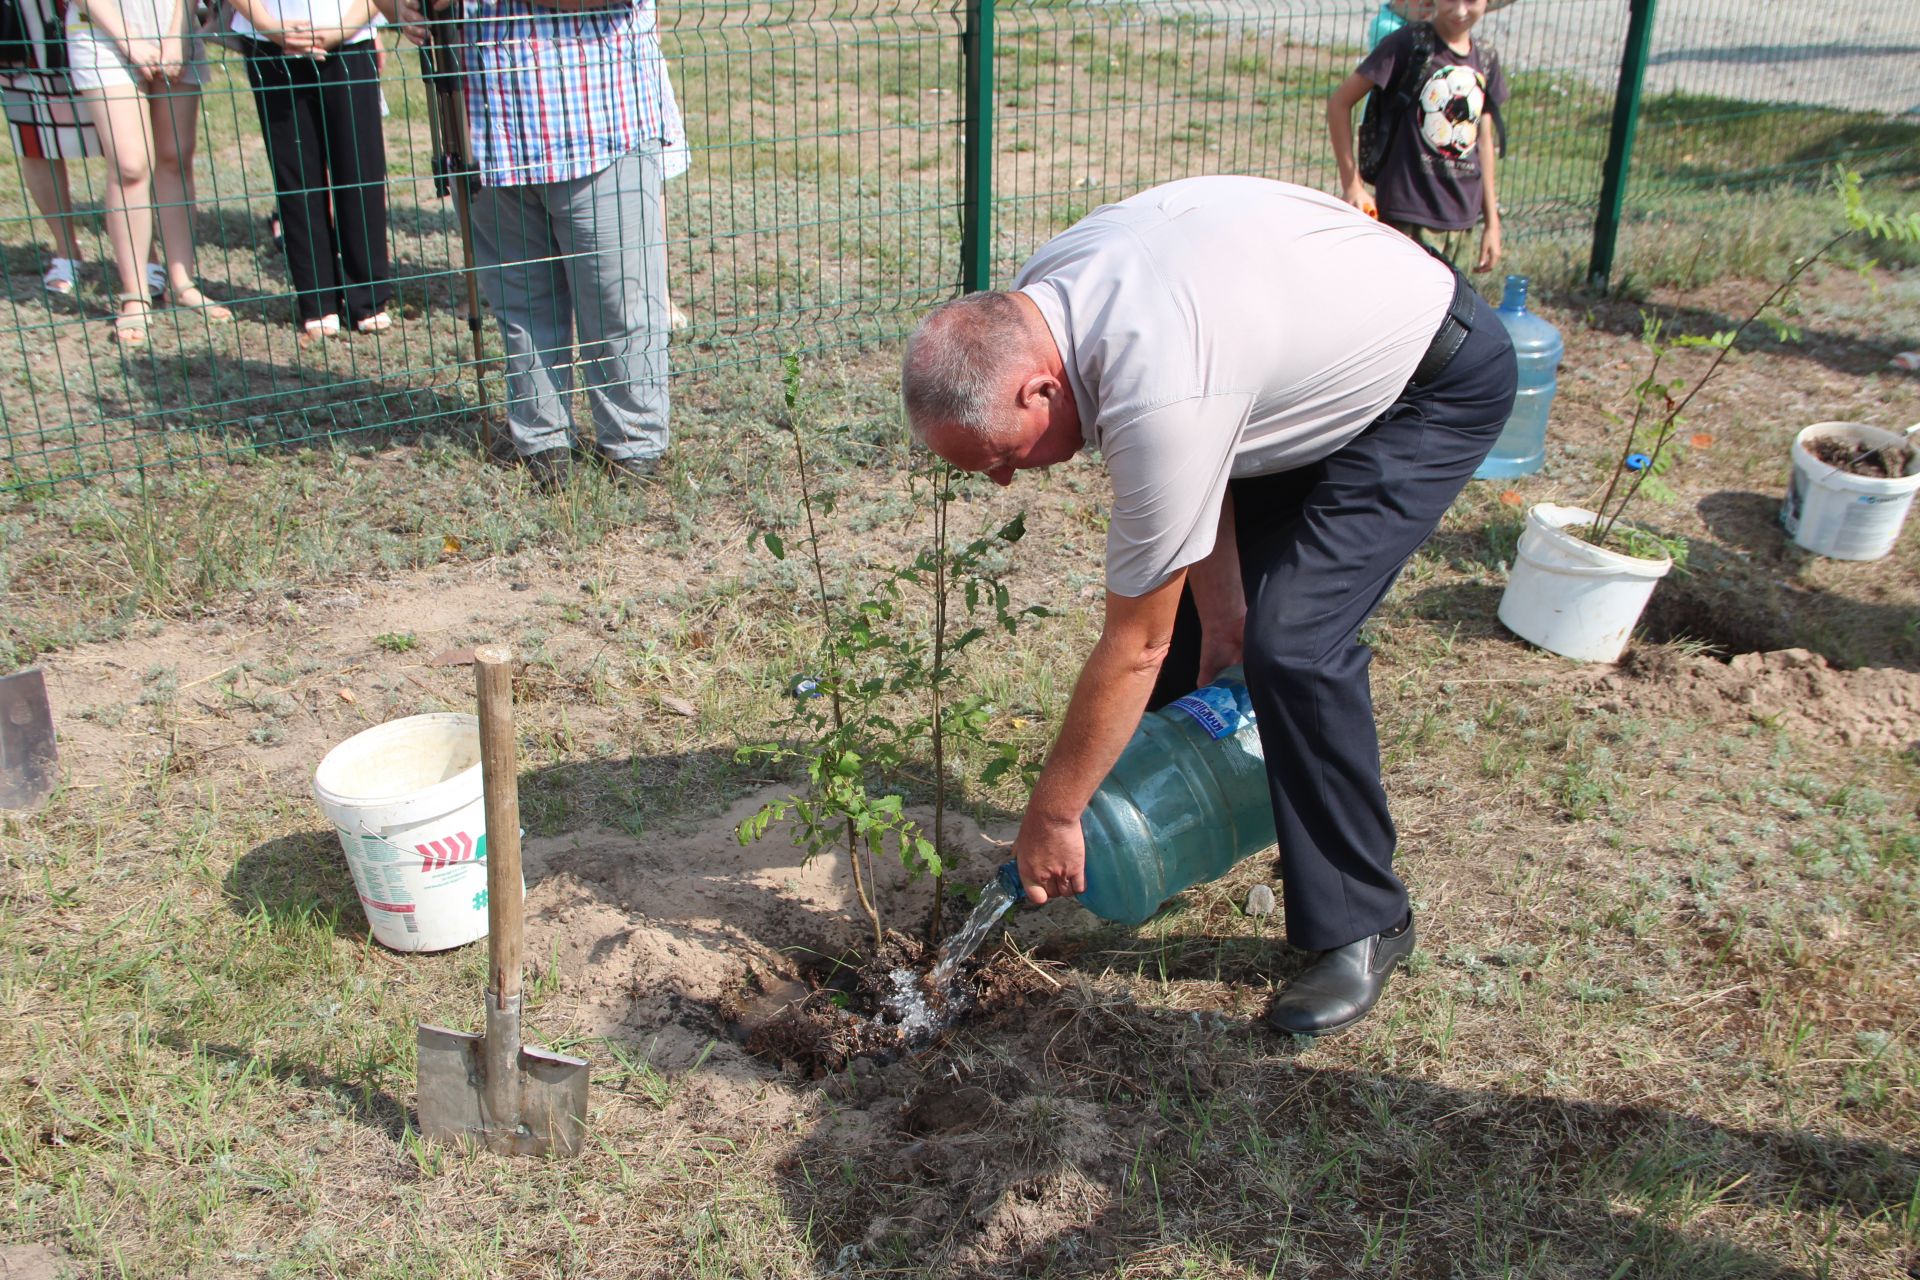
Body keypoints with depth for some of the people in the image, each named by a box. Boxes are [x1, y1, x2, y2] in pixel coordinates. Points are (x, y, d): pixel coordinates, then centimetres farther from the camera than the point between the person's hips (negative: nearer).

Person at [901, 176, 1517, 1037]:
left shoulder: (1158, 400, -39)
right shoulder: (1034, 302, -14)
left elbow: (1134, 651, -28)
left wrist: (1051, 817, -18)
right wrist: (1222, 612, -5)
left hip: (1438, 384, -9)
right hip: (1322, 346, 9)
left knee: (1294, 641, -20)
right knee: (1181, 597, 7)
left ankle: (1363, 925, -3)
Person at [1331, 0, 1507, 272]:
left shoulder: (1486, 61, 9)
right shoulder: (1409, 43, -8)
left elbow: (1483, 142, 15)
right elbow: (1339, 102, -7)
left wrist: (1492, 222, 15)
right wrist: (1351, 184, -10)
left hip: (1461, 216, 6)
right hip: (1409, 211, -5)